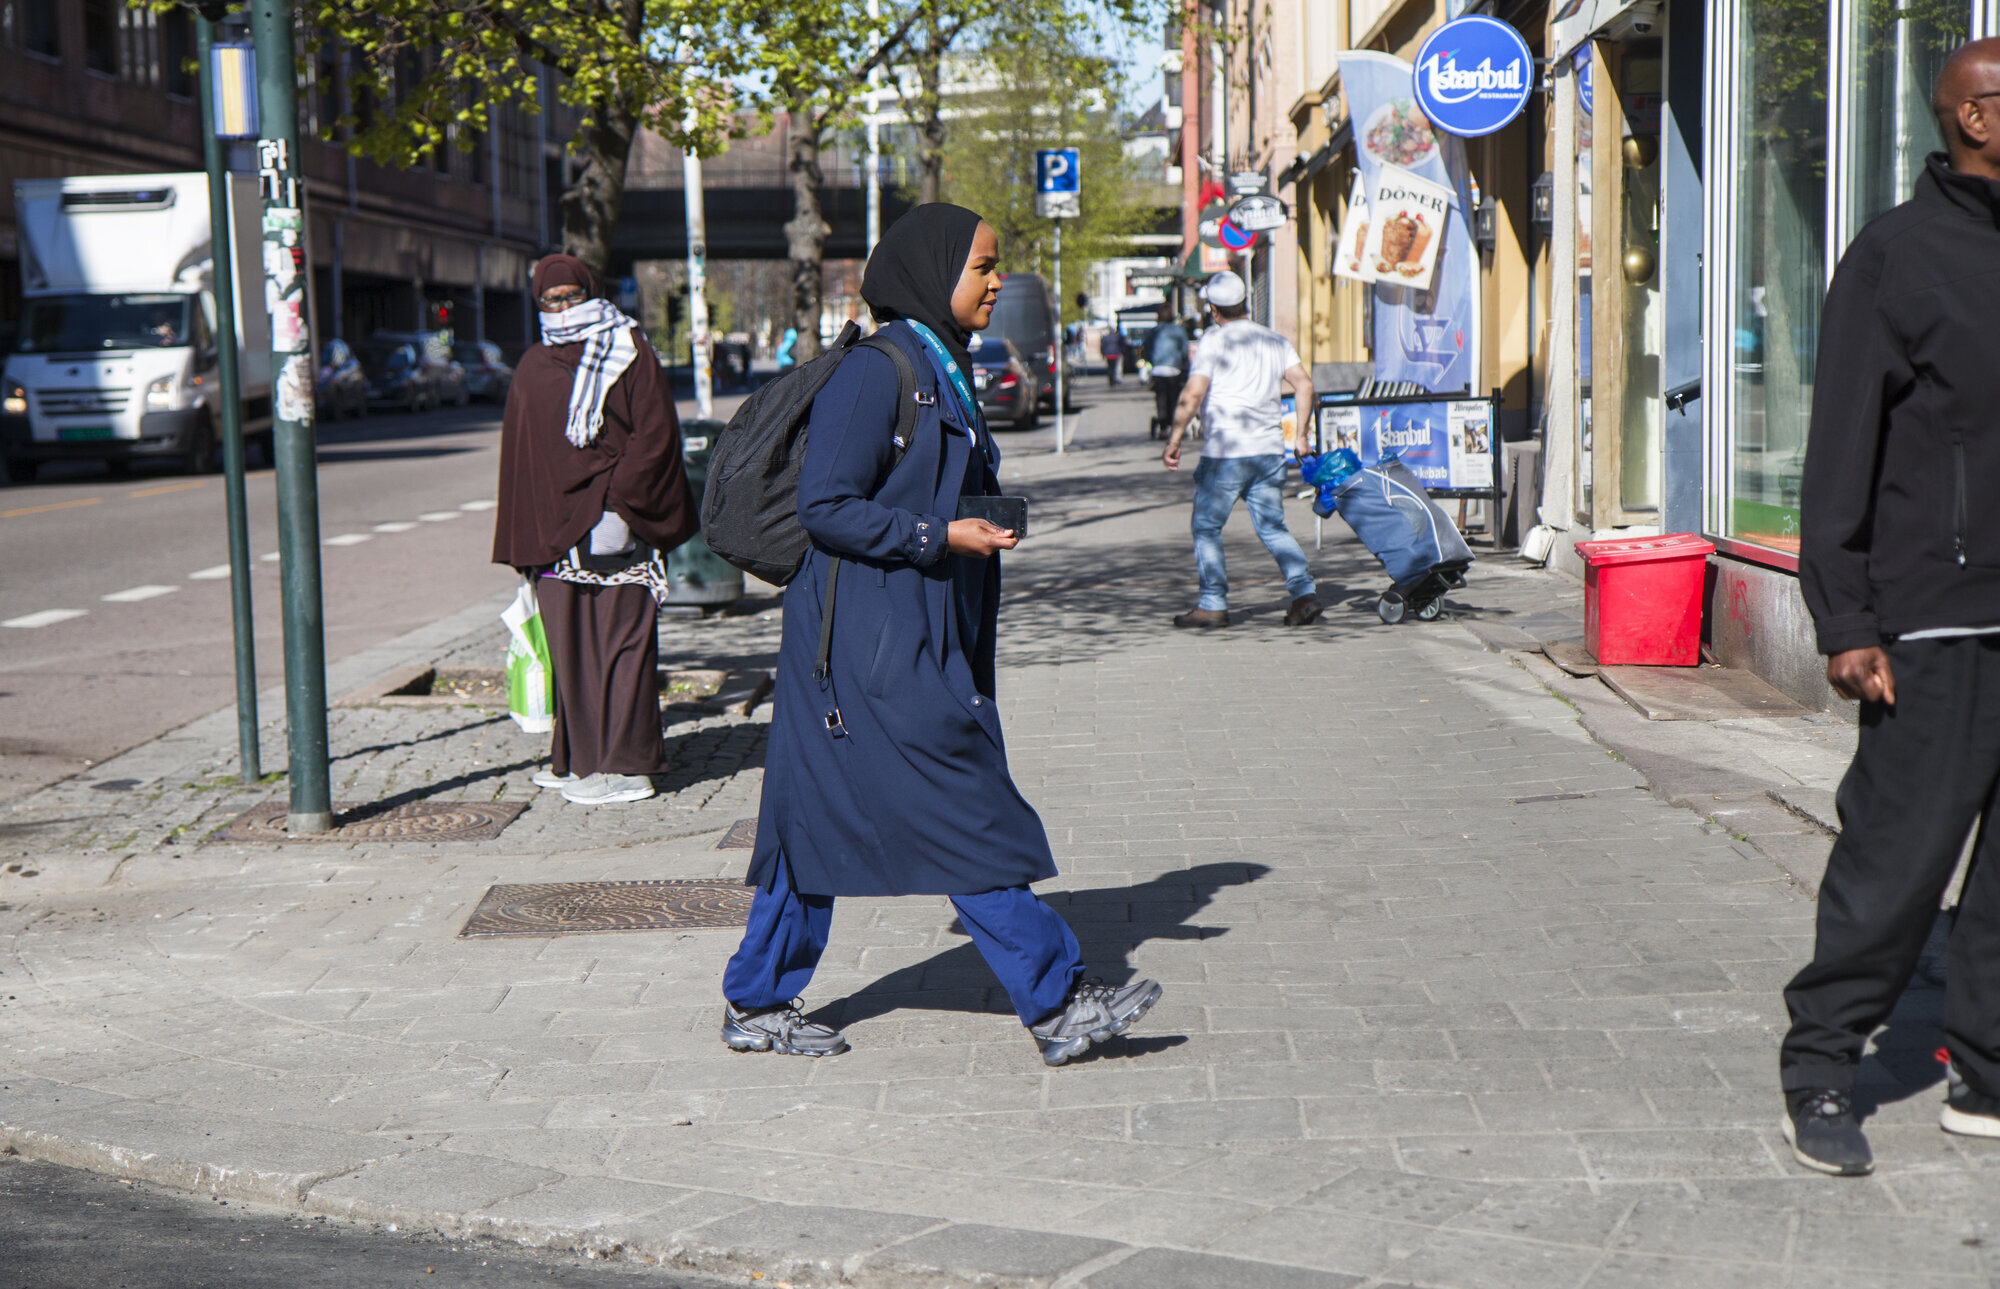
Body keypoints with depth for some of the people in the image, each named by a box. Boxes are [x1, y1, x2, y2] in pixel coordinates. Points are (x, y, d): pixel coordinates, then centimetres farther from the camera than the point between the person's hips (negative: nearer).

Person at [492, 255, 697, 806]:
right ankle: (579, 755, 16)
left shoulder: (628, 353, -1)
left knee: (618, 637, -5)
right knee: (567, 641, 7)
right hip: (553, 527, 5)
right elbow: (518, 450, 19)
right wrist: (523, 545, 14)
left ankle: (625, 765, -2)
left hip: (612, 523, -5)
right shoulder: (533, 367, 16)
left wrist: (617, 507, -18)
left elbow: (654, 435, -9)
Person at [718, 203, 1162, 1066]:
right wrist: (937, 537, -19)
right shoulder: (872, 375, -15)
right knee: (967, 816, -5)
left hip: (921, 639, 10)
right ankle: (1056, 1004, 0)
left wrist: (982, 529, 8)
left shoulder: (943, 370, 15)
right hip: (871, 644, -10)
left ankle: (757, 1005, 18)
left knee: (819, 818, 12)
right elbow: (824, 507, -17)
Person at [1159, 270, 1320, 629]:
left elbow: (1192, 395, -13)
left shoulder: (1214, 341, -5)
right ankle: (1304, 592, -2)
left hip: (1224, 453, -5)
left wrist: (1173, 440, -7)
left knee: (1206, 528, 6)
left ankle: (1213, 605, 5)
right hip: (1270, 451, 6)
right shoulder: (1275, 340, 12)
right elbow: (1304, 384, 7)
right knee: (1272, 527, 12)